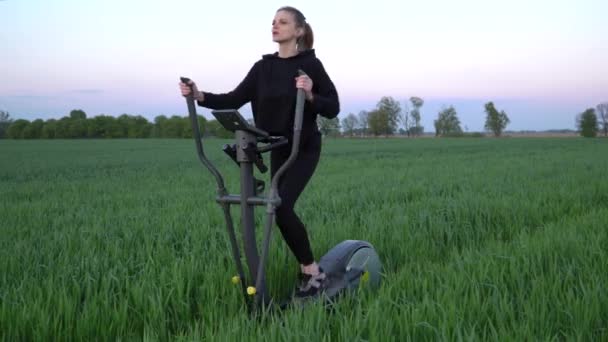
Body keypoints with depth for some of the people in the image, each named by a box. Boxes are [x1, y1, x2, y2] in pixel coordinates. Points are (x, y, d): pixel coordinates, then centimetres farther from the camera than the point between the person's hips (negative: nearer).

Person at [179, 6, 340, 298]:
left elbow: (333, 109, -11)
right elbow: (235, 100, 0)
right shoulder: (263, 67, 5)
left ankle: (313, 271, -6)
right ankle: (306, 270, 21)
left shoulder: (310, 64, -10)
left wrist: (311, 95, -30)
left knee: (281, 206, -19)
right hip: (278, 150, 6)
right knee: (282, 210, 7)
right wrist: (200, 97, -15)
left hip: (305, 148, -6)